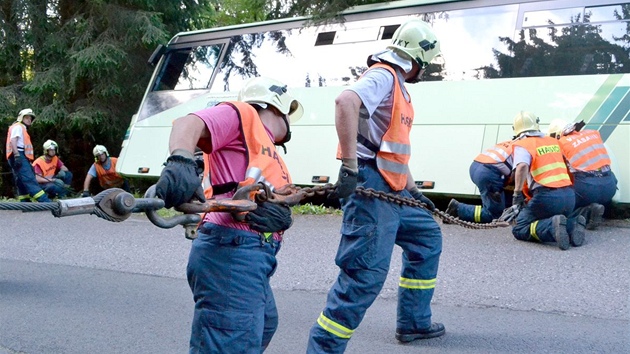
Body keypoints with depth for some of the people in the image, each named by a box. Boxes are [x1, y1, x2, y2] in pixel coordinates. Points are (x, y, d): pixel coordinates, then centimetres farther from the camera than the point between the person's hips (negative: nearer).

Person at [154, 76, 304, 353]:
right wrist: (180, 161, -39)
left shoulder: (271, 155, 26)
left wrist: (282, 216, -11)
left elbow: (281, 202, 14)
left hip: (254, 257, 10)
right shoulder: (243, 115, 0)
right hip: (231, 252, -10)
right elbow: (189, 123, -17)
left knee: (263, 327, 30)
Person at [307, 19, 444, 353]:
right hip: (369, 188, -11)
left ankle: (413, 322, 31)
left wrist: (413, 190, 27)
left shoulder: (397, 86, 21)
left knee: (426, 237, 24)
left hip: (392, 191, 11)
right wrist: (349, 166, -33)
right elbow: (345, 101, -31)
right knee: (365, 275, -13)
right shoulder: (383, 76, -10)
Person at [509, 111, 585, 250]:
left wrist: (517, 194, -15)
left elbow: (522, 166, -20)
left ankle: (552, 227, -21)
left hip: (547, 196, -6)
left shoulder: (521, 145, -1)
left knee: (519, 229, 7)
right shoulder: (553, 142, 19)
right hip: (569, 195, 6)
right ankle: (572, 224, -2)